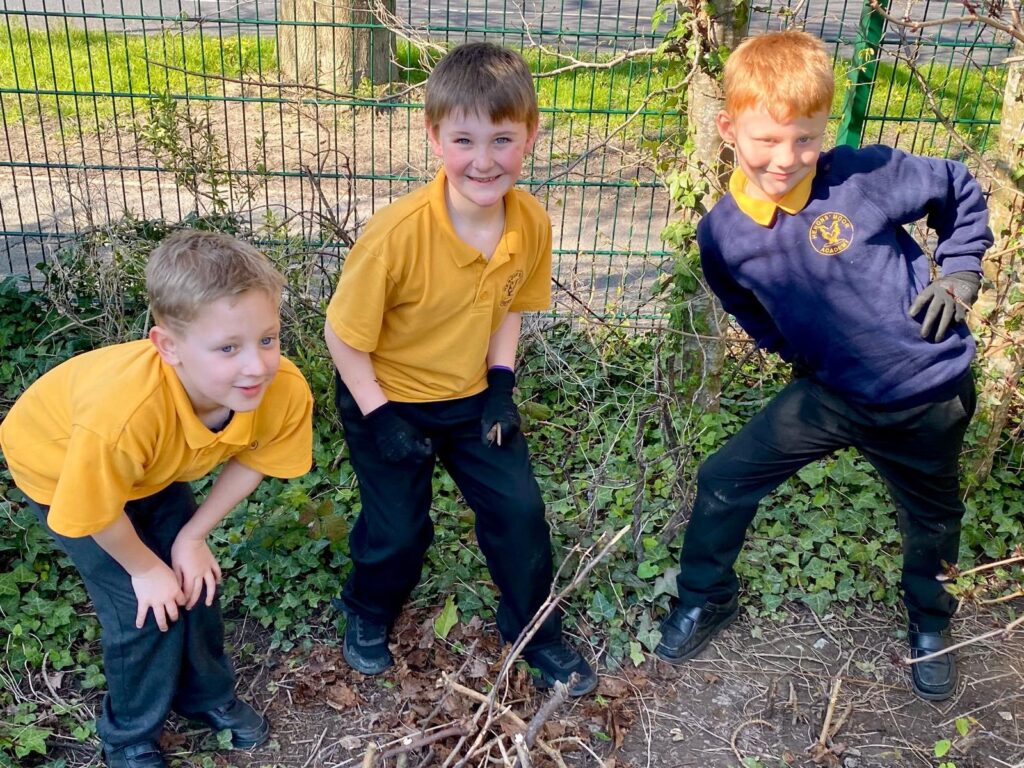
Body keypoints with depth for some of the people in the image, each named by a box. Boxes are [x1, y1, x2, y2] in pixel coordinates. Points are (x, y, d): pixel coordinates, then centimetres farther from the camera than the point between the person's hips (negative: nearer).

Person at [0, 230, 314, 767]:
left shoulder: (285, 391, -34)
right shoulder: (124, 414, -47)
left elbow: (249, 460, -11)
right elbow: (95, 512, -27)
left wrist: (193, 536, -9)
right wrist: (145, 569, -11)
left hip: (155, 467, 4)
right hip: (61, 464, -4)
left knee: (193, 578, 10)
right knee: (144, 609, -4)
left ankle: (208, 696, 39)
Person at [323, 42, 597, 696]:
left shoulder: (532, 224, -16)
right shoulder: (398, 233, -31)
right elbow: (344, 334, -19)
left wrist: (502, 382, -6)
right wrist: (379, 419, -18)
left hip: (472, 395, 4)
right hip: (386, 397, -4)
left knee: (520, 510, 7)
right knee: (399, 530, 7)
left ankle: (536, 631, 33)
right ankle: (368, 615, 42)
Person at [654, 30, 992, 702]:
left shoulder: (866, 177, -22)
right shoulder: (722, 234, -13)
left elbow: (959, 191, -3)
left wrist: (958, 275, -7)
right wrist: (796, 351, 4)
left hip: (930, 394, -1)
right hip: (831, 394, 2)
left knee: (932, 520, 19)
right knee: (724, 481, -3)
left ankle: (930, 626, 50)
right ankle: (706, 599, 24)